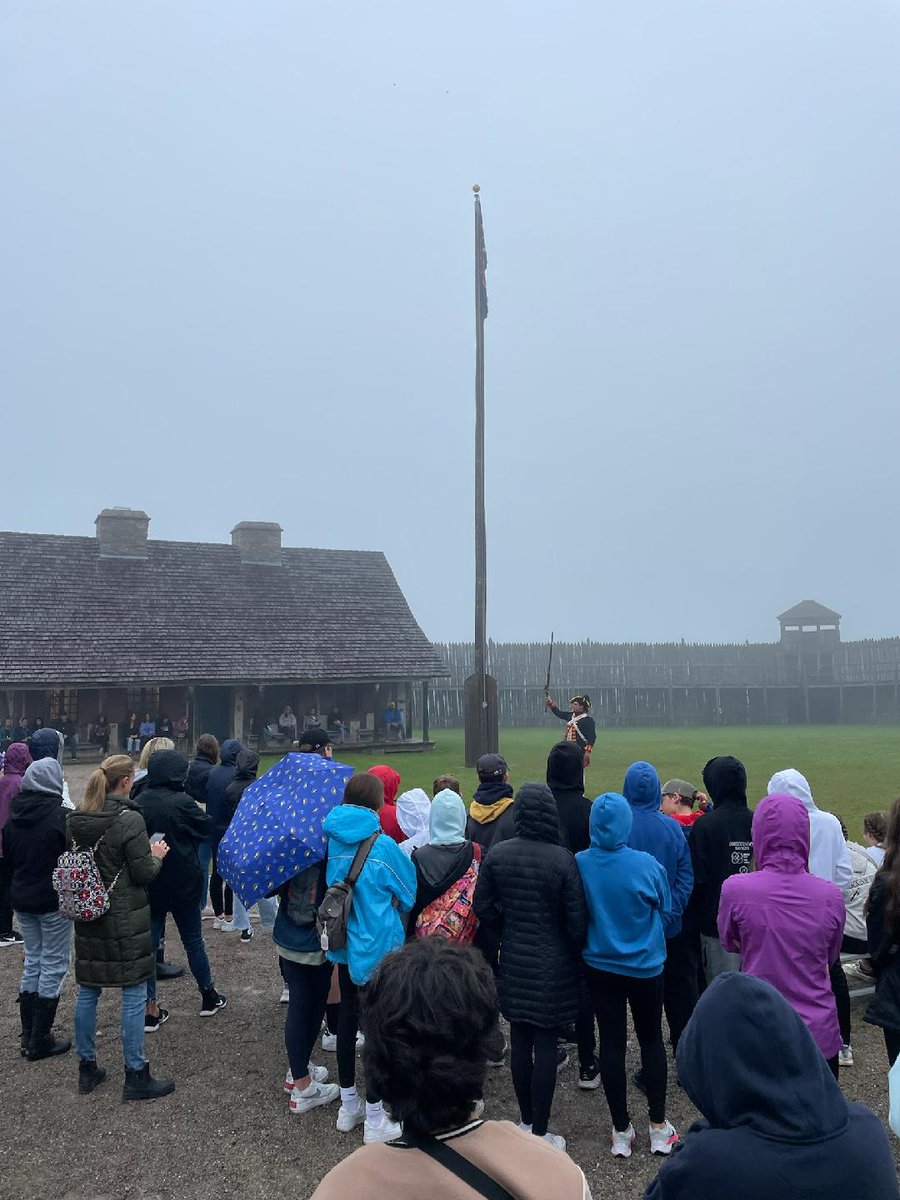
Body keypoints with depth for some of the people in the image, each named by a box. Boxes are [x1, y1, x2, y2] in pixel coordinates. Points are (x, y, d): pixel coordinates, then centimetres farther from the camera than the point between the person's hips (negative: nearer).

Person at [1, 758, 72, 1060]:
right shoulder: (60, 815, -19)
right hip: (54, 901, -6)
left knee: (33, 960, 19)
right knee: (54, 964, 6)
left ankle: (28, 1036, 26)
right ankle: (40, 1041, 11)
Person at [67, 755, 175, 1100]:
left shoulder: (75, 819, 1)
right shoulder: (129, 820, -19)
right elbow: (143, 874, -15)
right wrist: (156, 855, 4)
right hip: (126, 919, -7)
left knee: (88, 991, 16)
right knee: (134, 994, 3)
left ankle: (87, 1068, 28)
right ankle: (136, 1077, 10)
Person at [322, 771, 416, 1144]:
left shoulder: (330, 839, -5)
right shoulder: (382, 845, -19)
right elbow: (411, 894, -6)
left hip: (343, 946, 6)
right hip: (378, 948, -6)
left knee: (347, 1019, 19)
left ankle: (348, 1106, 33)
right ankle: (374, 1120, 14)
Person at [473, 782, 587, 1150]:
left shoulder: (496, 854, -7)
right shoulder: (562, 859, -19)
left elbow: (483, 907, 1)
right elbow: (576, 920, -13)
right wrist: (576, 950, 6)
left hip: (513, 961, 4)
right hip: (553, 964, -4)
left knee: (519, 1041, 16)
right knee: (545, 1045, 6)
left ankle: (526, 1122, 31)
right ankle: (539, 1134, 16)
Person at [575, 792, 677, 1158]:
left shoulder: (578, 864, -18)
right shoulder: (647, 865, -21)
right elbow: (665, 908, -3)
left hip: (600, 967, 1)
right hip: (645, 966, -1)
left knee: (611, 1044, 12)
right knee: (651, 1041, 16)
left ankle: (621, 1131, 23)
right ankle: (658, 1127, 27)